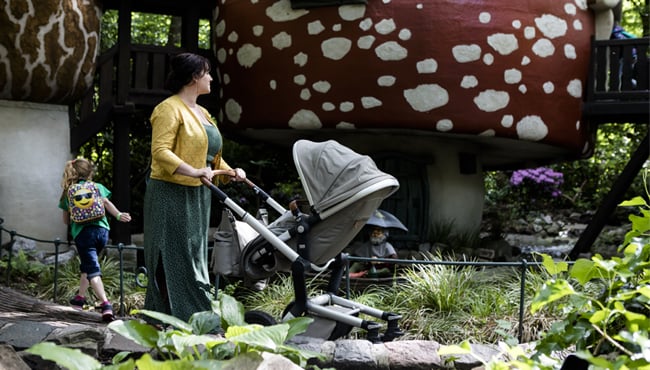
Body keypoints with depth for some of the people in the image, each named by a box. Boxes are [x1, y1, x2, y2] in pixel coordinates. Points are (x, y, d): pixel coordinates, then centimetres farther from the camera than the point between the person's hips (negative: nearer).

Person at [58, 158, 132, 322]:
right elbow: (106, 202, -8)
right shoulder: (97, 187, 11)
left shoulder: (68, 192, 11)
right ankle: (80, 297, 34)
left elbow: (66, 220, 13)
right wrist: (119, 215, -20)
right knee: (87, 265, 25)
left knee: (92, 270, -9)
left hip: (82, 232, -2)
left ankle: (105, 304, -28)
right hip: (102, 230, 3)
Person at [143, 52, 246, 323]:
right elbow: (160, 151, -20)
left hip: (197, 198, 10)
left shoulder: (202, 113, 19)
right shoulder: (170, 109, -10)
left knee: (193, 257, 10)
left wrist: (230, 172, 7)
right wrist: (194, 172, -31)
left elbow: (211, 154, 25)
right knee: (176, 258, -7)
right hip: (171, 195, -10)